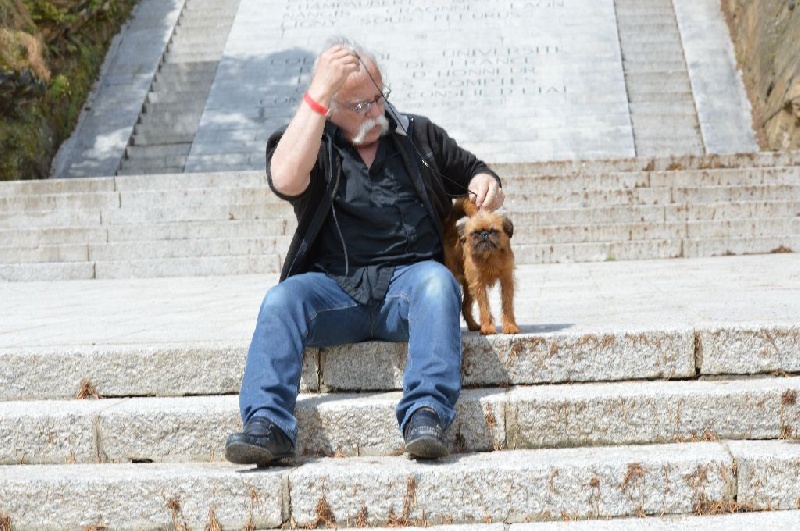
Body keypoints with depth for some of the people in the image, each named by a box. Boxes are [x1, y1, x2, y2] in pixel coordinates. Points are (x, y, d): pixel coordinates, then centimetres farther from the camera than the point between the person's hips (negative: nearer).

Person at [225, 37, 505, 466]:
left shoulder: (418, 135, 18)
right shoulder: (308, 143, 10)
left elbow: (473, 173, 26)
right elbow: (286, 180, -14)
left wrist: (485, 184, 0)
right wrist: (318, 92, -16)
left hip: (410, 277, 1)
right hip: (335, 288, 0)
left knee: (437, 282, -33)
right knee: (282, 298, -30)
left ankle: (426, 414, -42)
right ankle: (267, 425, -36)